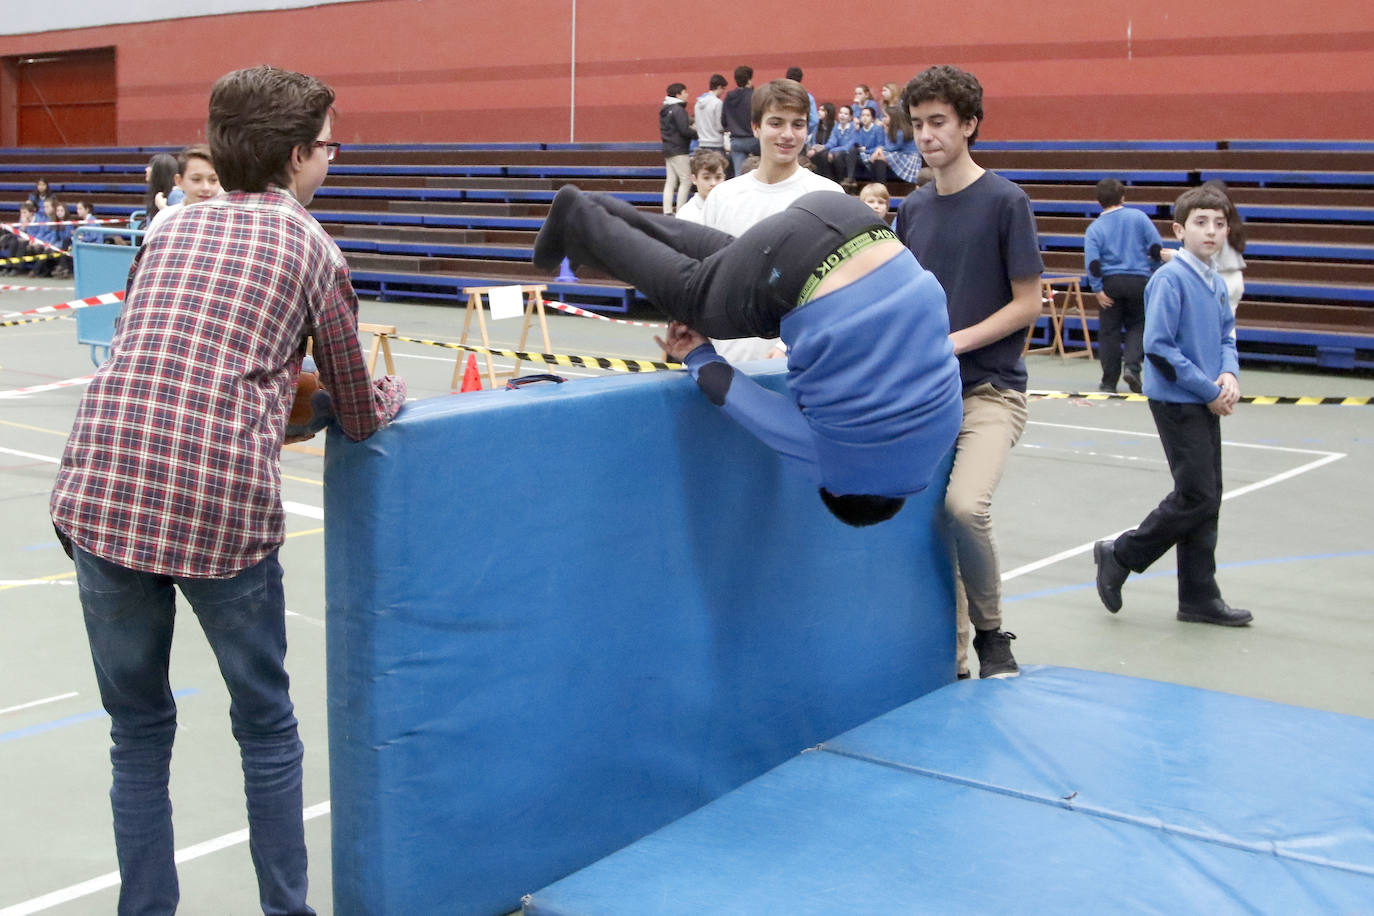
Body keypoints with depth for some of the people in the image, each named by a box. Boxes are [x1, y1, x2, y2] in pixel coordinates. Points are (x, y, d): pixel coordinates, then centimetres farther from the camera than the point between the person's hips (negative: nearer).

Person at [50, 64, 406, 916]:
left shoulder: (169, 230, 19)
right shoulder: (310, 245, 6)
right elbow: (359, 416, 12)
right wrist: (393, 391, 33)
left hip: (101, 494, 4)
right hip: (223, 506, -4)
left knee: (139, 731, 17)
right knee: (266, 727, 15)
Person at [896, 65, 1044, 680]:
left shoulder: (1005, 201, -6)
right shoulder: (912, 210, 12)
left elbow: (1027, 303, -7)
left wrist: (955, 342, -15)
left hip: (990, 389, -6)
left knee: (965, 504, -26)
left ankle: (992, 635, -3)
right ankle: (951, 663, 18)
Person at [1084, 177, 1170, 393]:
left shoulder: (1094, 228, 0)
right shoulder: (1138, 217, 1)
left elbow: (1091, 261, -10)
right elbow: (1156, 247, -1)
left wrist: (1097, 290, -8)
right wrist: (1153, 272, 13)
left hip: (1110, 281, 0)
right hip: (1139, 279, 0)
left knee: (1109, 331, 8)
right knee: (1137, 325, 14)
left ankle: (1109, 381, 11)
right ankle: (1132, 366, -9)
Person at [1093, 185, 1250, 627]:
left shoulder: (1217, 284, 10)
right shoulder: (1170, 279, -15)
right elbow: (1158, 347, -18)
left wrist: (1230, 373, -3)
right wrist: (1209, 389, -15)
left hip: (1207, 404, 8)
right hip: (1177, 403, -8)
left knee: (1206, 499, 10)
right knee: (1197, 496, -7)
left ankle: (1199, 597, 18)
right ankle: (1120, 554, 11)